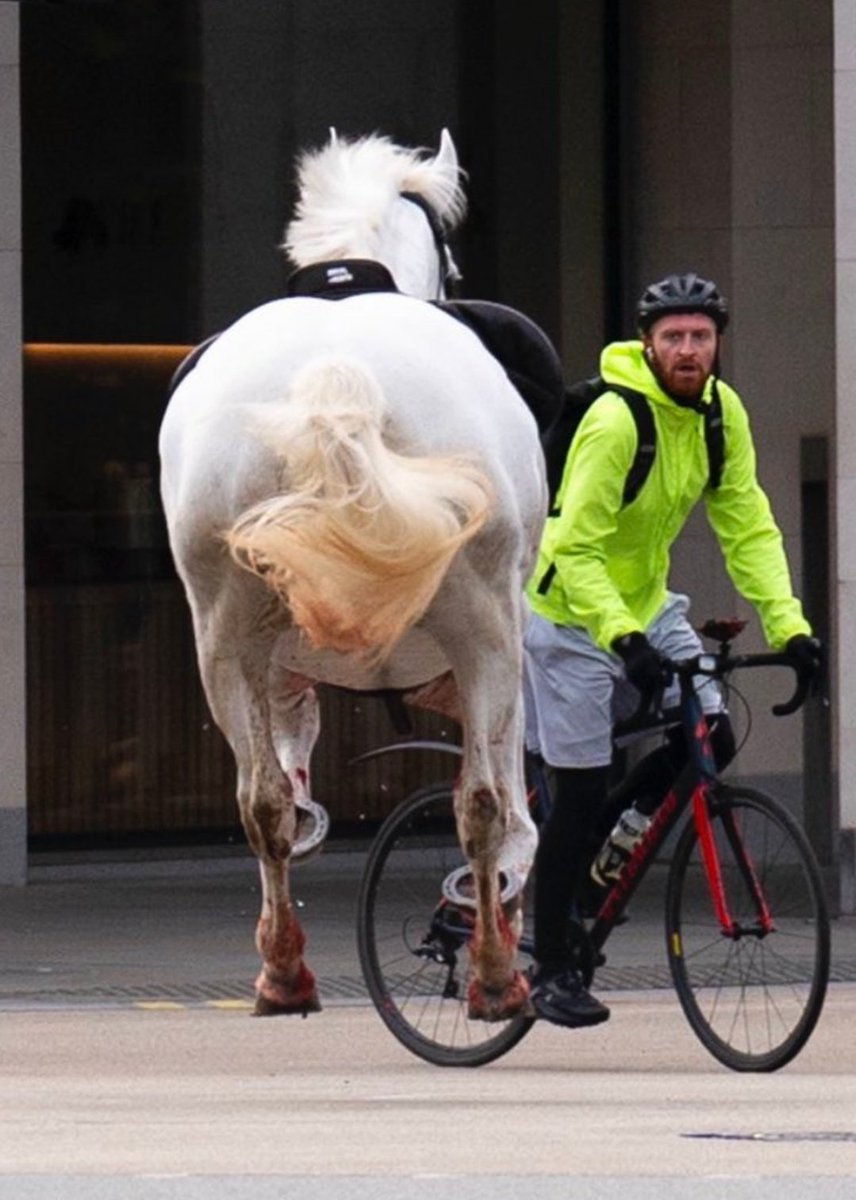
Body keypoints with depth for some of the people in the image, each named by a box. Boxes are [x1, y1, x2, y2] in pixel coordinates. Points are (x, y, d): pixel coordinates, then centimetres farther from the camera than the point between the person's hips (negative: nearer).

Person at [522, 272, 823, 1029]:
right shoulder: (615, 421, -26)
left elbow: (748, 528, -3)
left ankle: (602, 851, 16)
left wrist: (788, 624, -14)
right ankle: (552, 972, 6)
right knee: (580, 795, -5)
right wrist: (620, 635, -39)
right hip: (572, 609, -7)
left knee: (711, 740, -9)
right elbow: (575, 549, -28)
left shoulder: (722, 413, -6)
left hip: (646, 601, 7)